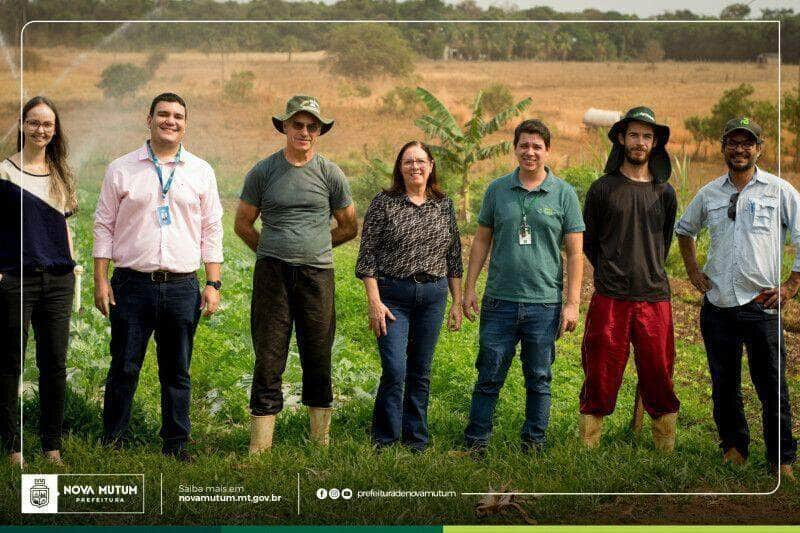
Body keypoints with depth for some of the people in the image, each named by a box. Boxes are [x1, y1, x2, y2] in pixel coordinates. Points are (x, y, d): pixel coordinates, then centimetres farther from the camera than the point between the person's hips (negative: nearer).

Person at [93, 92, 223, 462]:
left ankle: (175, 444, 17)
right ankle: (112, 441, 14)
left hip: (182, 288, 1)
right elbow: (104, 226, 7)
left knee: (177, 372, 8)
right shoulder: (122, 170, 6)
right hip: (133, 283, -1)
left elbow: (211, 230, 10)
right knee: (124, 368, 2)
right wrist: (101, 280, -1)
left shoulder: (200, 171, 9)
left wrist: (213, 283, 3)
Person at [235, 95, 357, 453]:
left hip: (317, 274, 1)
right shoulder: (263, 172, 4)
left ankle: (321, 441, 14)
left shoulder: (331, 175, 6)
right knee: (268, 359, -1)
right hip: (272, 275, -1)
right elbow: (243, 224, 14)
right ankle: (259, 447, 2)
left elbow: (348, 228, 16)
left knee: (318, 358, 6)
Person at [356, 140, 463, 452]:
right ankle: (385, 444, 1)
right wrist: (375, 302, -10)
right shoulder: (384, 203, -2)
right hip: (393, 294, -3)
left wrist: (457, 302, 9)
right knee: (395, 371, -10)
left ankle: (416, 443, 18)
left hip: (433, 296, 3)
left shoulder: (444, 205, 9)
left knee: (421, 373, 8)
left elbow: (454, 257, 13)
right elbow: (367, 256, -4)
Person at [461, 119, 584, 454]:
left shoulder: (564, 194, 1)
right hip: (499, 301, 1)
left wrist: (572, 303, -4)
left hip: (544, 303, -1)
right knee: (489, 376, 5)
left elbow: (575, 253, 1)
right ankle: (475, 442, 14)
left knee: (539, 380, 9)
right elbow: (482, 240, 12)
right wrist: (469, 288, 7)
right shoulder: (497, 189, 6)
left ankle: (534, 444, 20)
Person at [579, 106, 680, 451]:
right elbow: (588, 242, 11)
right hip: (609, 300, -2)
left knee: (659, 378, 6)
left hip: (654, 298, 2)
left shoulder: (664, 193, 10)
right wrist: (612, 273, 11)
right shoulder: (603, 188, 3)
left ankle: (667, 454, 16)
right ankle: (587, 449, 12)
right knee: (600, 380, 1)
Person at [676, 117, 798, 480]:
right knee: (723, 385, 13)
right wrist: (693, 272, 15)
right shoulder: (709, 194, 9)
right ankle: (734, 447, 28)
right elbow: (684, 230, 25)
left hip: (761, 306, -4)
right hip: (717, 305, 4)